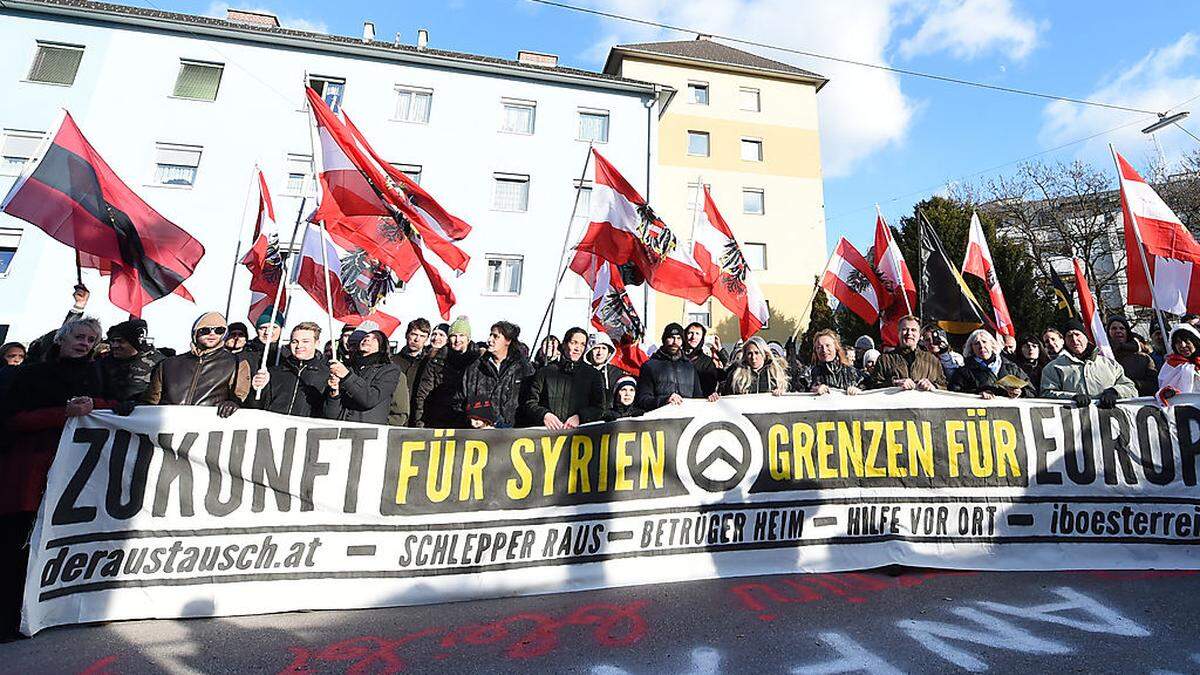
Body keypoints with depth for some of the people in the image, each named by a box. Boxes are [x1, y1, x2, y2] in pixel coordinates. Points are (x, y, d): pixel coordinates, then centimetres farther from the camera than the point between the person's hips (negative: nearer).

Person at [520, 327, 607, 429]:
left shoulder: (593, 375, 16)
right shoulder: (545, 372, 15)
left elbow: (600, 407, 9)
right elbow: (529, 402, 11)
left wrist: (579, 417, -9)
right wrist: (544, 415, -9)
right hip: (545, 431, 1)